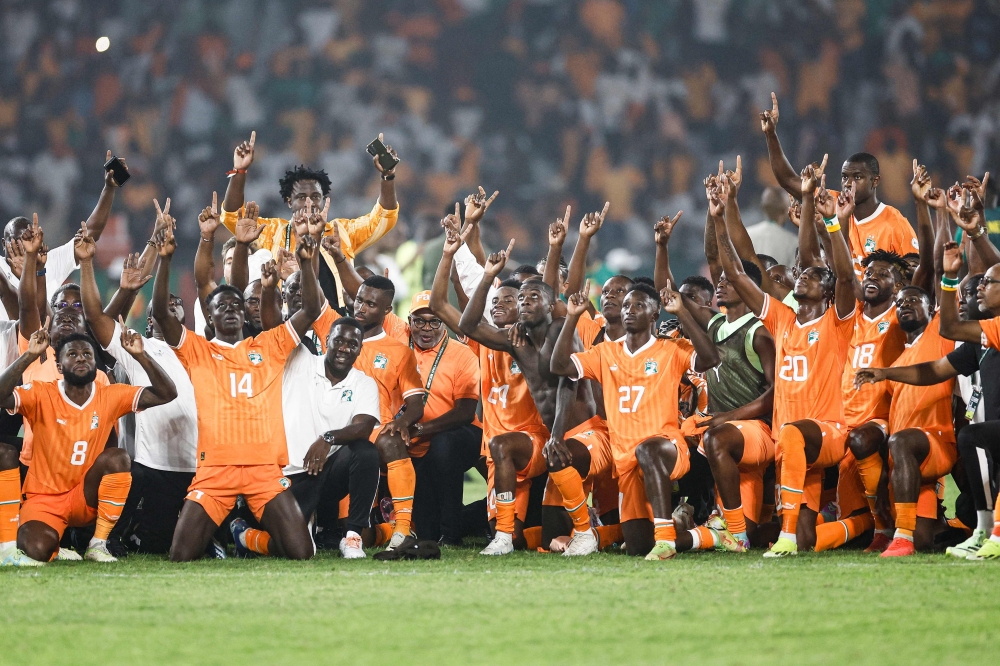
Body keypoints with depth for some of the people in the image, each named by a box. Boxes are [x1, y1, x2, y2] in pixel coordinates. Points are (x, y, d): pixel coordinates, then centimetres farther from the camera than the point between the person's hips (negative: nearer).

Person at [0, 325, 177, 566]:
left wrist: (140, 355, -21)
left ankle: (98, 544, -16)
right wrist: (29, 355, -33)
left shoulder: (111, 397, -4)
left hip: (85, 498, 3)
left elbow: (167, 394, -9)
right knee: (37, 551, -31)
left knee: (117, 457, -26)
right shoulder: (42, 395, -11)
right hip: (44, 499, -3)